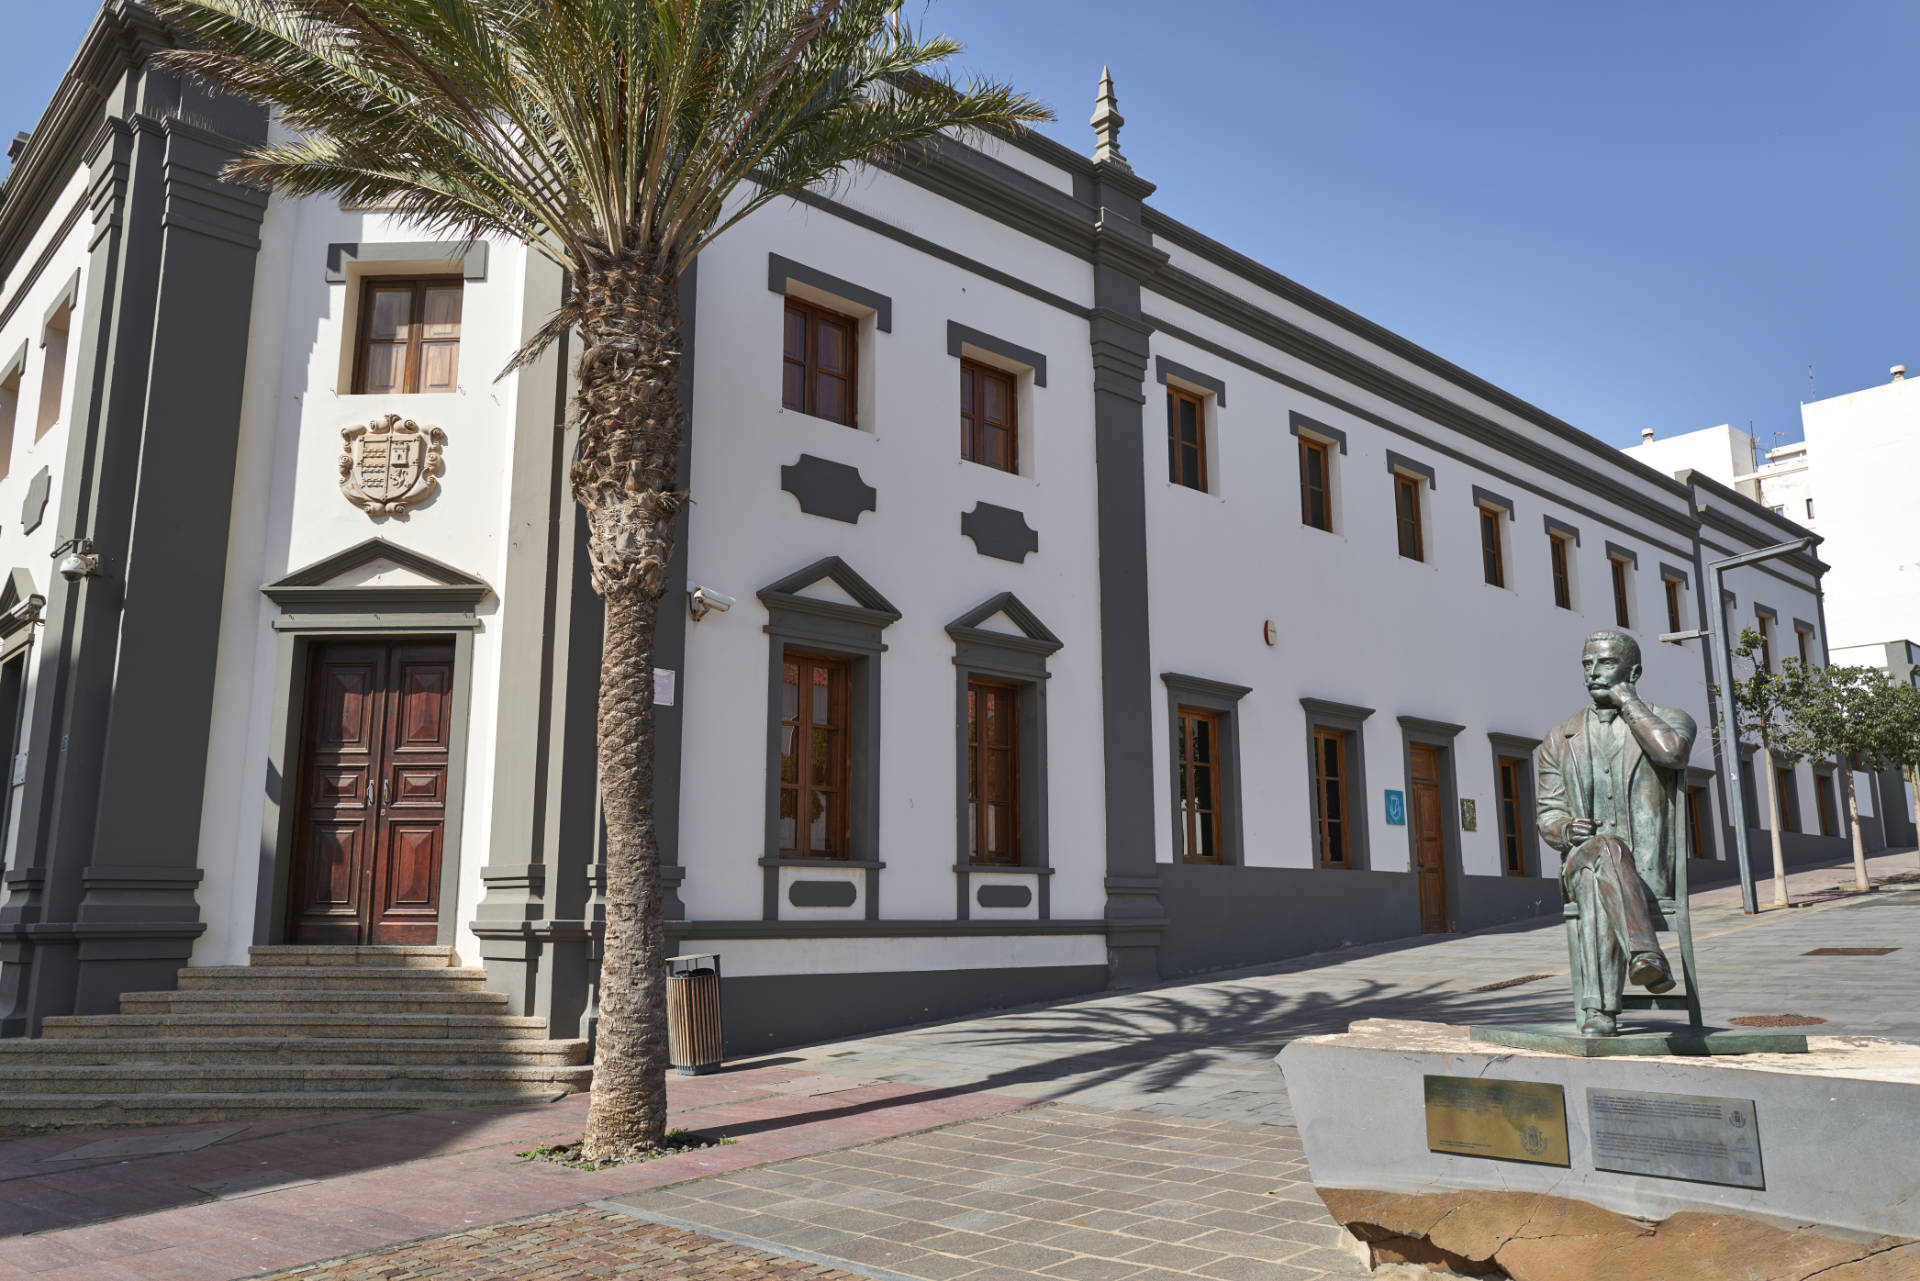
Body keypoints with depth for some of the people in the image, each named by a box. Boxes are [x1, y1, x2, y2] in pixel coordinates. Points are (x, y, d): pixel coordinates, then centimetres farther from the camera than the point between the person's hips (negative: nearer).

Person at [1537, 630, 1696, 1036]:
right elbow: (1548, 814, 16)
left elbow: (1671, 752, -17)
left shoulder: (1670, 720, 10)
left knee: (1596, 893, -37)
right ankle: (1648, 956, -51)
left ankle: (1596, 1010, -43)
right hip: (1581, 863, 2)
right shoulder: (1561, 739, 18)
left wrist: (1627, 701, -4)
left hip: (1650, 875, -1)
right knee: (1606, 850, -37)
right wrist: (1566, 829, -10)